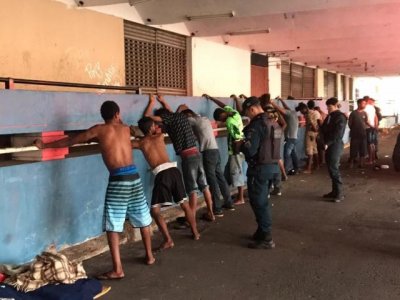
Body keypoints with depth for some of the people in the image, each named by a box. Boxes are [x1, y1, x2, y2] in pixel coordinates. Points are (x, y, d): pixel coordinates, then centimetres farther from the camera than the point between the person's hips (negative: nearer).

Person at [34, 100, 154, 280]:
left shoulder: (99, 130, 3)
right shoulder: (125, 129, 13)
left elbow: (70, 141, 9)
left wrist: (44, 145, 18)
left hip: (118, 180, -5)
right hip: (134, 177, 5)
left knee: (112, 226, 1)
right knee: (143, 219, 20)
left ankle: (117, 270, -1)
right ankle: (149, 256, 34)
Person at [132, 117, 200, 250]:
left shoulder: (141, 143, 7)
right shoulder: (160, 136, 16)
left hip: (162, 174, -4)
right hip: (173, 170, 4)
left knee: (155, 210, 2)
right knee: (185, 204, 19)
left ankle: (168, 240, -7)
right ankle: (195, 232, 30)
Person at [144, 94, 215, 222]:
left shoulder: (169, 118, -5)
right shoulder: (180, 116, 16)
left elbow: (147, 116, -1)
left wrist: (152, 102, 13)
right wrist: (163, 101, 44)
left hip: (188, 157, -8)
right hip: (197, 154, 8)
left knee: (192, 190, -4)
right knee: (204, 186, 13)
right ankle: (210, 214, 22)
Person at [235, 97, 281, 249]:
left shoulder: (256, 124, -19)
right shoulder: (273, 123, 10)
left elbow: (250, 150, -24)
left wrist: (239, 145, -4)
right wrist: (245, 143, 15)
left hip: (260, 168, -9)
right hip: (272, 165, 9)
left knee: (258, 202, 0)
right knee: (262, 201, 21)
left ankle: (266, 238, 5)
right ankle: (263, 231, 31)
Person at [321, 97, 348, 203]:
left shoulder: (340, 117, -11)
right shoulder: (329, 116, 14)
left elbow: (338, 134, -19)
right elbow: (325, 129, 16)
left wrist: (328, 143, -19)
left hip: (335, 145, -8)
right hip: (329, 145, 8)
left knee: (334, 169, -8)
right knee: (331, 168, 11)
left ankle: (339, 193, -3)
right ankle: (334, 191, 19)